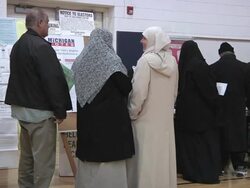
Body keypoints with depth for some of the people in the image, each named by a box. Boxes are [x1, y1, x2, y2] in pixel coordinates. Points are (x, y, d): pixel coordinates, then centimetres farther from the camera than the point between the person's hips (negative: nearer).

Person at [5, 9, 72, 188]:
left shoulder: (18, 45, 14)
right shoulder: (41, 46, -17)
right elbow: (53, 80, -20)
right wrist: (60, 110, -15)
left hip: (21, 107, 10)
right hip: (39, 111, -10)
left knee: (27, 156, 18)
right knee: (44, 160, -4)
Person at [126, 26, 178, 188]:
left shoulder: (146, 60, -14)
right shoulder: (172, 61, 5)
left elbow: (139, 91, -17)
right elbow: (174, 92, 13)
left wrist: (132, 114, -5)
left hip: (147, 117, -6)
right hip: (166, 117, 6)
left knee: (146, 156, 2)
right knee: (164, 155, 12)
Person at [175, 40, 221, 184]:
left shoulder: (181, 66, 2)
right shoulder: (200, 65, -14)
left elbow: (178, 88, 9)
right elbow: (209, 89, -12)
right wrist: (216, 107, -1)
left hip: (185, 109, 6)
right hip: (201, 109, -6)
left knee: (187, 142, 11)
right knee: (206, 142, 1)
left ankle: (189, 172, 17)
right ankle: (208, 174, 2)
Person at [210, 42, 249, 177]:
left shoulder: (212, 68, -7)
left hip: (220, 108, 1)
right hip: (238, 107, -1)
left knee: (221, 136, 9)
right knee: (239, 135, 7)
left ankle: (221, 166, 12)